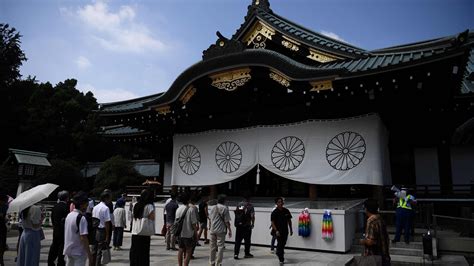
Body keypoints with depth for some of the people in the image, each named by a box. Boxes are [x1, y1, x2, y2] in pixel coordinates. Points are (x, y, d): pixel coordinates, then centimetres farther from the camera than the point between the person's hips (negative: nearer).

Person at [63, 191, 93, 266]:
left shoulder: (68, 215, 5)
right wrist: (89, 254, -16)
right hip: (78, 253, -8)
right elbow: (83, 238, -23)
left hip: (68, 251, 8)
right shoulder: (82, 218, -20)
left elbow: (67, 234, 13)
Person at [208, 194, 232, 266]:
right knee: (220, 247, 2)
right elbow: (227, 221, -9)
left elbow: (210, 219, 11)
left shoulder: (213, 208, 7)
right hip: (221, 230, -5)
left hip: (212, 230, 5)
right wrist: (229, 230, -2)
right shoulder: (225, 208, -8)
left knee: (212, 247, 13)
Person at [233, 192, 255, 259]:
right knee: (247, 240, 10)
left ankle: (236, 253, -1)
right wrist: (252, 224, -1)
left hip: (238, 225, 4)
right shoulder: (250, 206, -9)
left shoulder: (239, 205, 5)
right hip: (247, 225, -4)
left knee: (238, 240, 6)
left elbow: (236, 214, 10)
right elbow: (252, 216, -15)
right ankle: (247, 253, 20)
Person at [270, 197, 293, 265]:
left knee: (283, 244, 16)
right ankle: (281, 259, 2)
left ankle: (278, 252, 44)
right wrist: (276, 231, -20)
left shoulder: (286, 211, 3)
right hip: (278, 231, -5)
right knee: (280, 244, -6)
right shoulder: (274, 212, -10)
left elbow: (289, 221, 12)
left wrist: (291, 230, 12)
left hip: (285, 231, 5)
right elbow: (272, 223, -10)